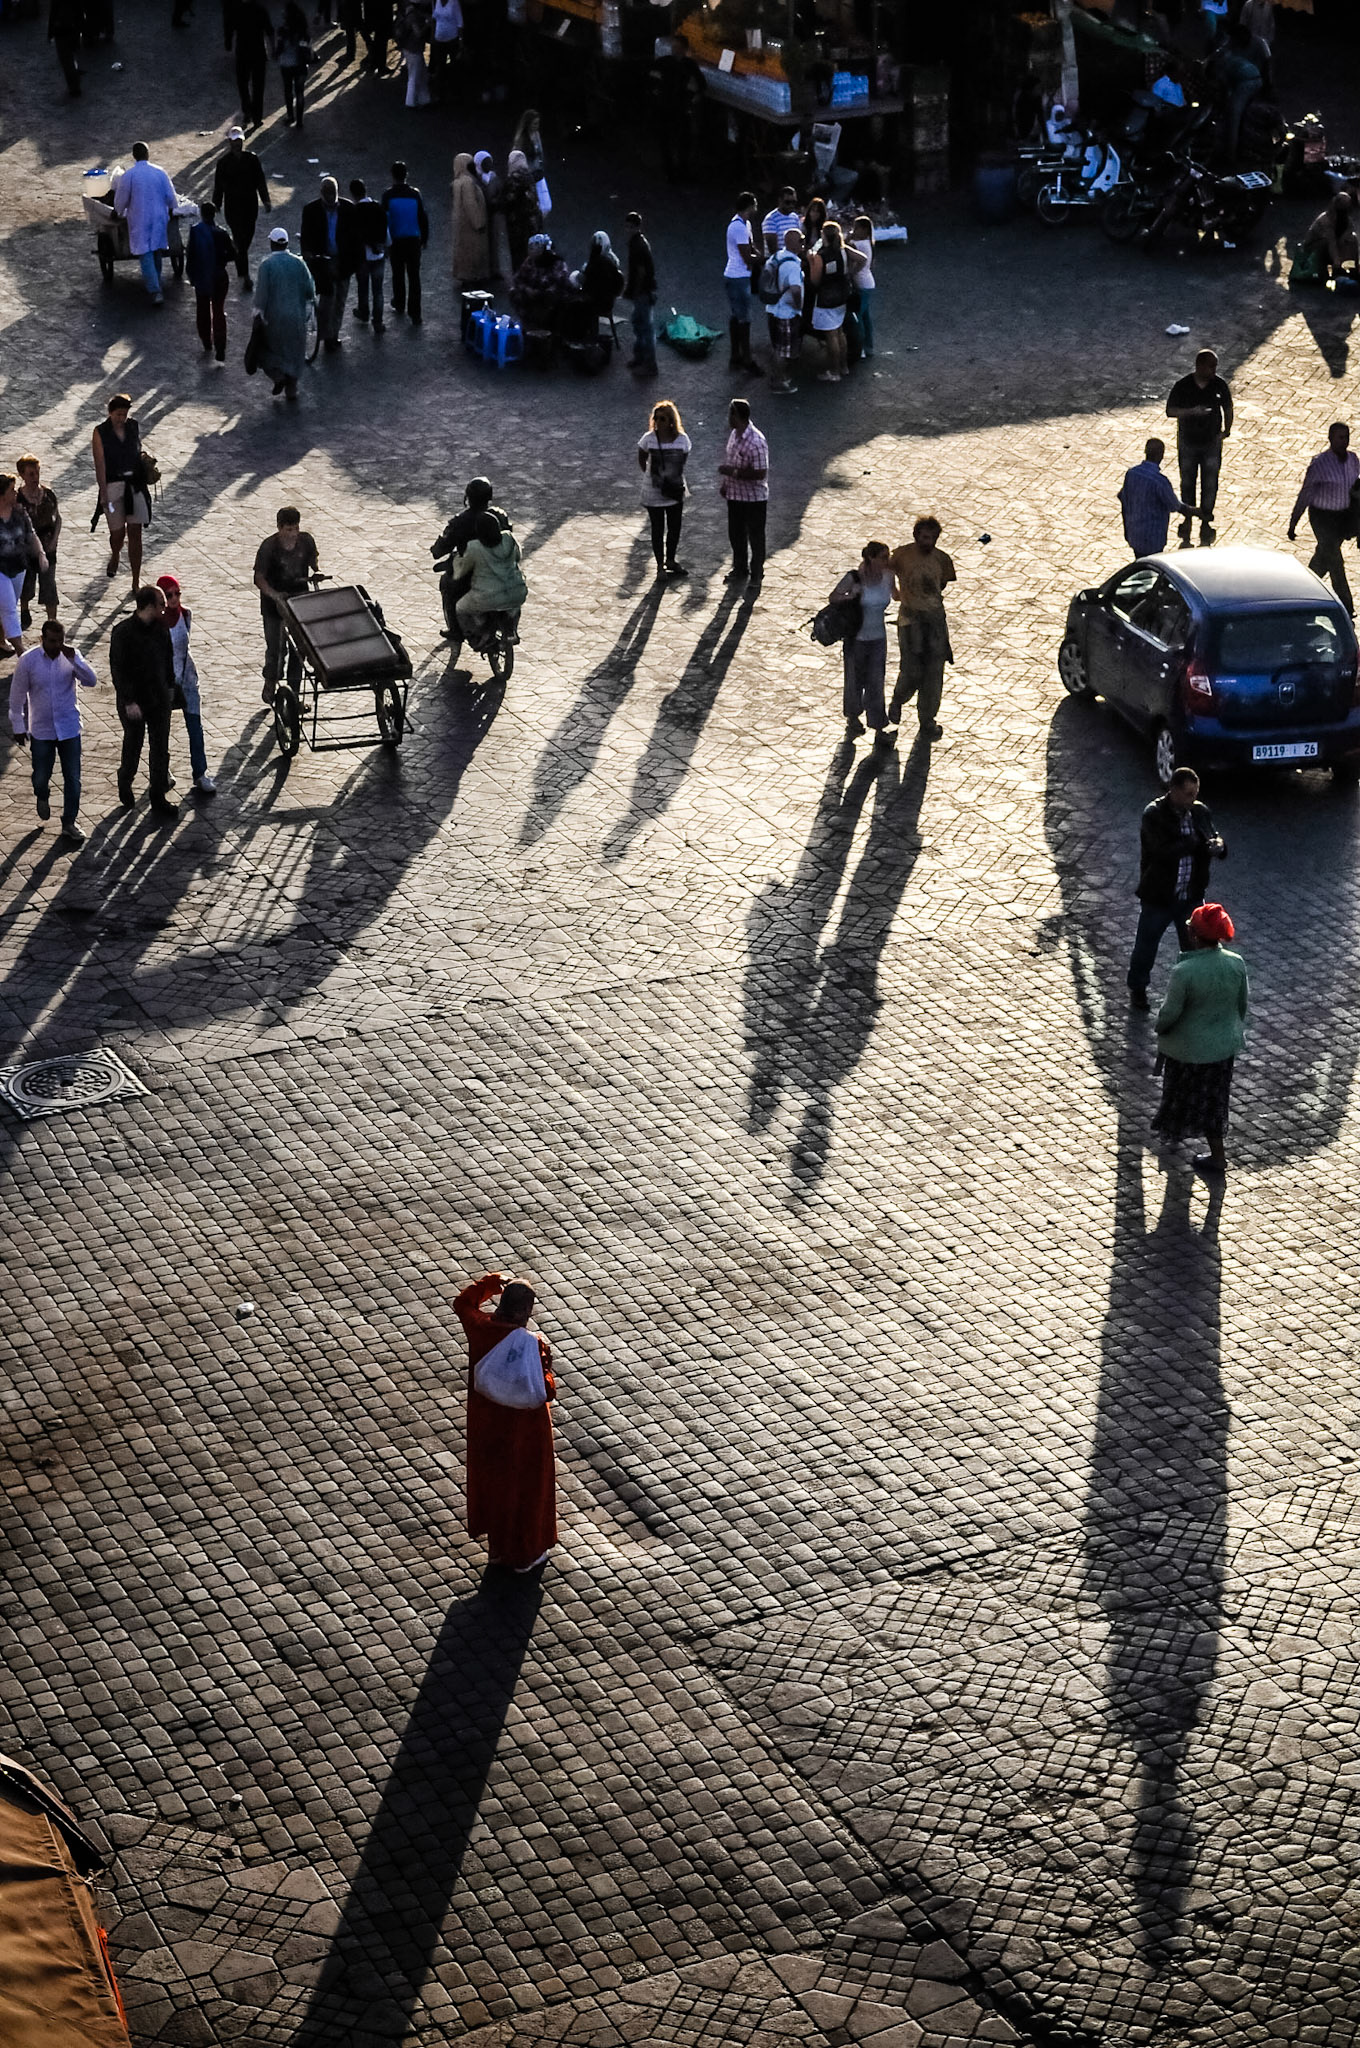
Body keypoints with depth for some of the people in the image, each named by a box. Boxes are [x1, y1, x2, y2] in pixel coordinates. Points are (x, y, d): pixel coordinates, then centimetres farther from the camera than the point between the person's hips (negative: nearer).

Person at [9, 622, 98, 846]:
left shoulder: (71, 657, -8)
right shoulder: (27, 661, -13)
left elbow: (91, 681, -19)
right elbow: (17, 695, -3)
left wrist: (74, 659, -31)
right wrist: (18, 726, 2)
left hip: (69, 728, 1)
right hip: (41, 730, -1)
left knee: (73, 778, 1)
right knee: (41, 775, 12)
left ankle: (69, 823, 16)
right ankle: (42, 797, 48)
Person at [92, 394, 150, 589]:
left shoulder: (133, 427, 4)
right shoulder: (100, 432, -6)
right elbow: (100, 464, -11)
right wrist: (103, 493, -17)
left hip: (134, 484, 2)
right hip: (113, 484, -2)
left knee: (135, 533, -2)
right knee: (117, 532, 2)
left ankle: (136, 583, 2)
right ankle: (114, 558, 40)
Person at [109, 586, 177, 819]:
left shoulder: (160, 627, -2)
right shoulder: (123, 632, -21)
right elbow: (118, 669, -19)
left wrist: (170, 685, 15)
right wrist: (129, 702, -20)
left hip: (159, 698, 5)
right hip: (134, 701, -5)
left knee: (160, 748, 7)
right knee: (133, 746, 13)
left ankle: (158, 798, 16)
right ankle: (125, 783, 40)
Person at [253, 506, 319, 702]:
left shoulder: (306, 541, -7)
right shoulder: (269, 546, -19)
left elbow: (313, 558, 14)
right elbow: (259, 578, -16)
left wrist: (316, 572, -7)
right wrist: (273, 594, -33)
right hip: (274, 605, -4)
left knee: (299, 648, 9)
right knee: (275, 648, 0)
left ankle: (294, 691, 21)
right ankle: (270, 683, 26)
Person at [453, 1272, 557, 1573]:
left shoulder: (480, 1328, -18)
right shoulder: (528, 1346, -33)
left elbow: (462, 1303, 6)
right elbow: (543, 1392, -28)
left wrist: (488, 1283, 4)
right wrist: (546, 1364, -14)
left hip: (487, 1423, 5)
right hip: (523, 1429, -5)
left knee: (492, 1480, 26)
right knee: (524, 1486, 17)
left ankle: (497, 1546, 44)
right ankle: (524, 1554, 34)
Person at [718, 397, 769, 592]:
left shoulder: (756, 442, -27)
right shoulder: (734, 435, 1)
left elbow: (760, 473, -27)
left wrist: (733, 472, -25)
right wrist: (725, 483, 12)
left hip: (754, 498, -8)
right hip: (735, 495, 8)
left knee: (755, 538, 8)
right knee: (736, 534, 19)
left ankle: (757, 574, 22)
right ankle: (740, 569, 36)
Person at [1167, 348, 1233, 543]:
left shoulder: (1219, 385, -9)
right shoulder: (1182, 386, -14)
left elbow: (1227, 408, 6)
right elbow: (1170, 411, -12)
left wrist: (1226, 429, -1)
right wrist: (1191, 411, -27)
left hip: (1212, 442, 0)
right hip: (1188, 443, 0)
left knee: (1210, 484, 3)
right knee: (1187, 483, 12)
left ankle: (1206, 521, 16)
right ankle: (1188, 518, 29)